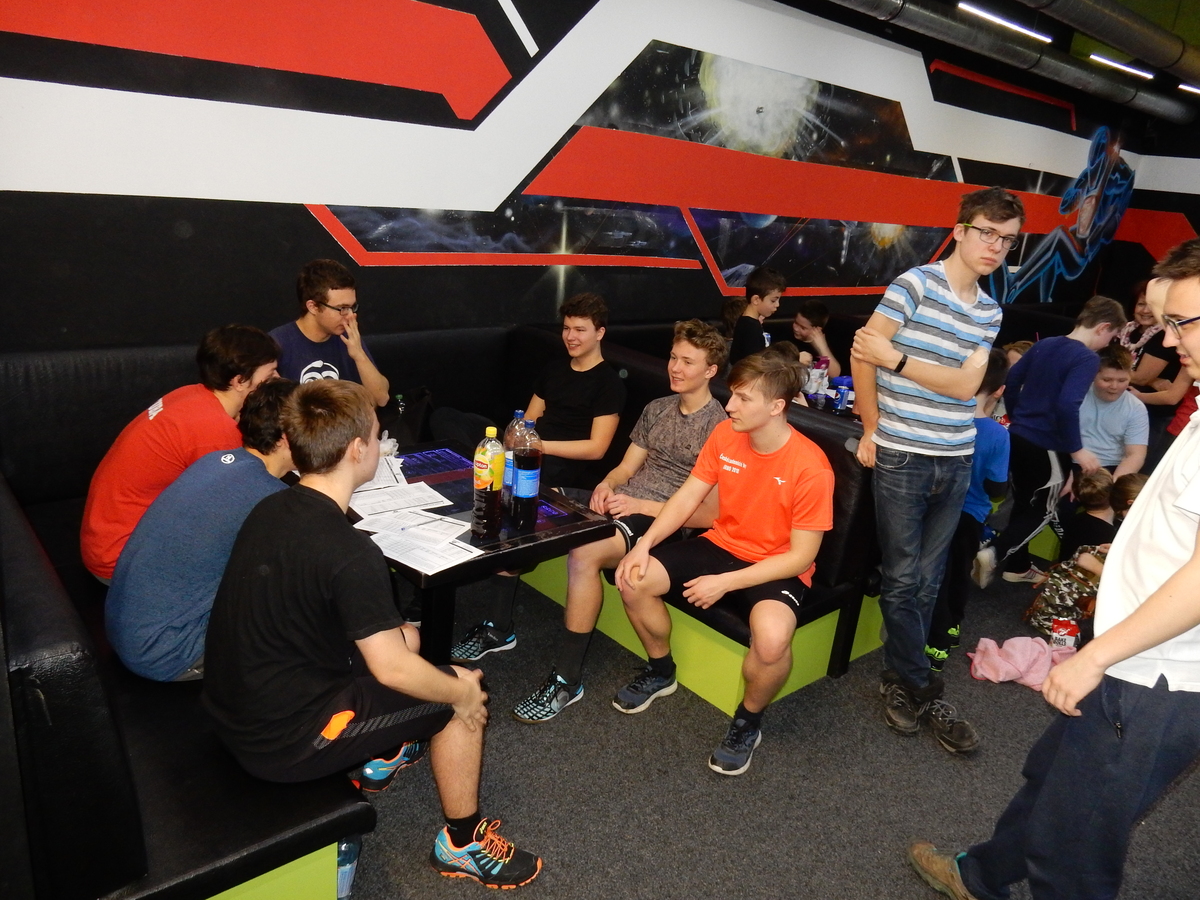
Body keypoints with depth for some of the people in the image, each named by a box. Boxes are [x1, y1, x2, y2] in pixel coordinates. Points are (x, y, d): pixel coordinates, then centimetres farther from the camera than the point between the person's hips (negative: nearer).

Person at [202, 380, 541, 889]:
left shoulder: (270, 510, -2)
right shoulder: (349, 554, -28)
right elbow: (391, 669, -24)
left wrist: (396, 636, 14)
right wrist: (460, 691, -5)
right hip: (283, 742, -8)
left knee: (405, 635, 19)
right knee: (464, 699, 2)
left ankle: (382, 756, 35)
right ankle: (463, 844, 20)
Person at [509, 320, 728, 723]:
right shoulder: (657, 409, 18)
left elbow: (712, 515, -11)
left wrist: (642, 505, -18)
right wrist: (606, 485, -6)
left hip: (662, 520, -7)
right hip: (620, 504, 7)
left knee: (584, 555, -34)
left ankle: (567, 679, -18)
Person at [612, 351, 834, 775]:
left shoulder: (810, 468, -24)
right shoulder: (724, 434, -7)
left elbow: (801, 556, -20)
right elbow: (687, 497, 0)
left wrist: (725, 582, -25)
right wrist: (645, 543, -14)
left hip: (777, 569, -5)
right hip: (720, 545, 6)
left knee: (771, 637, -36)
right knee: (633, 578, -10)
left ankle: (748, 721, -1)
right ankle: (661, 672, 18)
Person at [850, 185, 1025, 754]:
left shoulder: (989, 311, 10)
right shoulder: (916, 283, -8)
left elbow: (966, 385, -3)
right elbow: (861, 355, -12)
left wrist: (896, 358, -16)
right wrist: (872, 429, -5)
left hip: (956, 462, 6)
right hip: (901, 457, -6)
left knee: (927, 580, 12)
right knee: (903, 579, 3)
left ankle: (898, 677, 28)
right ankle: (924, 692, 18)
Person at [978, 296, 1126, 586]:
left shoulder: (1044, 344, 5)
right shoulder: (1088, 358, -16)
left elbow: (1011, 380, 10)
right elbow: (1067, 406, -28)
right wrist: (1077, 449, -20)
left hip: (1017, 437, 7)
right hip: (1046, 447, -7)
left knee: (1023, 503, 19)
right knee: (1042, 510, 9)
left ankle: (1017, 566, 30)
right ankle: (993, 554, -7)